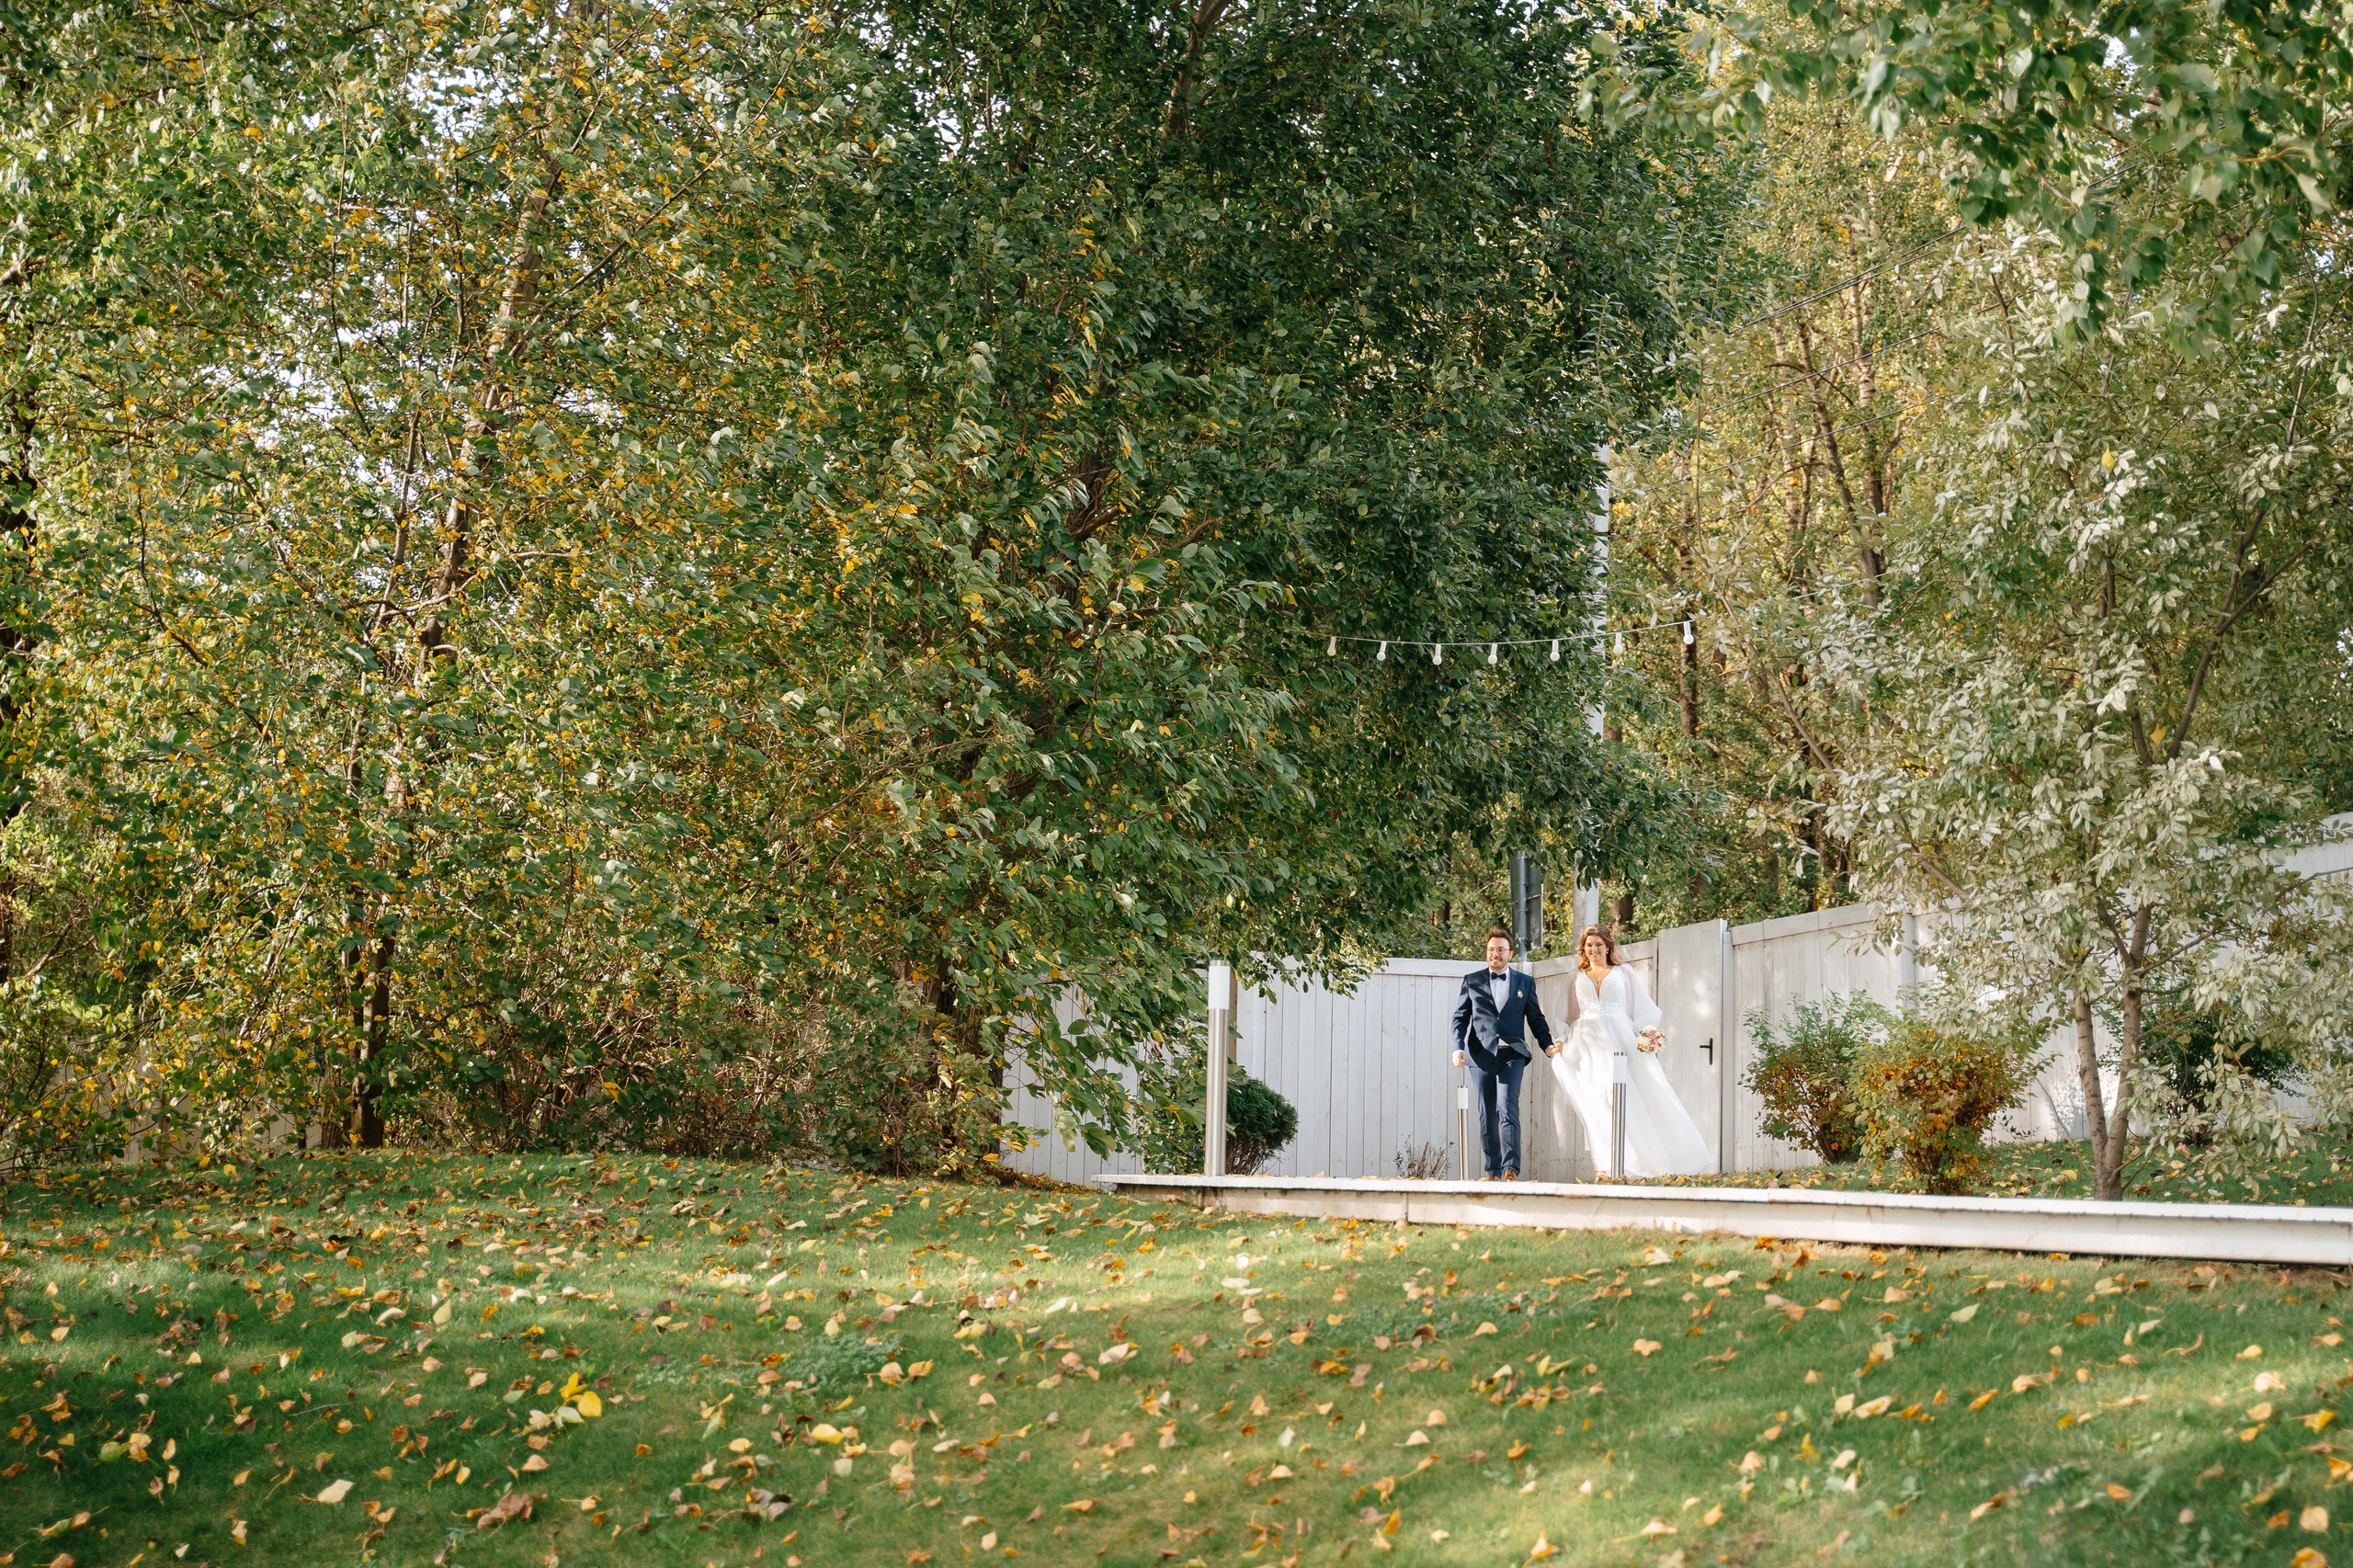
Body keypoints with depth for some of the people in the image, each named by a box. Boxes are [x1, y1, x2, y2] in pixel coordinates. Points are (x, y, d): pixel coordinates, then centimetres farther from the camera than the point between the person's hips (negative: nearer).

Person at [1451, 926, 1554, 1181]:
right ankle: (1493, 1171, 8)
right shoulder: (1472, 981, 11)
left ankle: (1511, 1169, -19)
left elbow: (1536, 1019, 13)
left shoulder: (1525, 983, 12)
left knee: (1508, 1109, -16)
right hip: (1481, 1055, 1)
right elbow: (1460, 1017, 8)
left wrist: (1548, 1044, -2)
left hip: (1512, 1055, -1)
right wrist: (1458, 1047, -6)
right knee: (1487, 1115, 2)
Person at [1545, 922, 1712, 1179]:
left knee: (1642, 1098, -10)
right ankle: (1609, 1166, -17)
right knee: (1601, 1099, -13)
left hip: (1621, 1041, -1)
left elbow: (1644, 1010, 11)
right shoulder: (1579, 979, 20)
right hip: (1590, 1044, 1)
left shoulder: (1623, 973, 15)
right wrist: (1559, 1042, 3)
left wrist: (1646, 1034, -5)